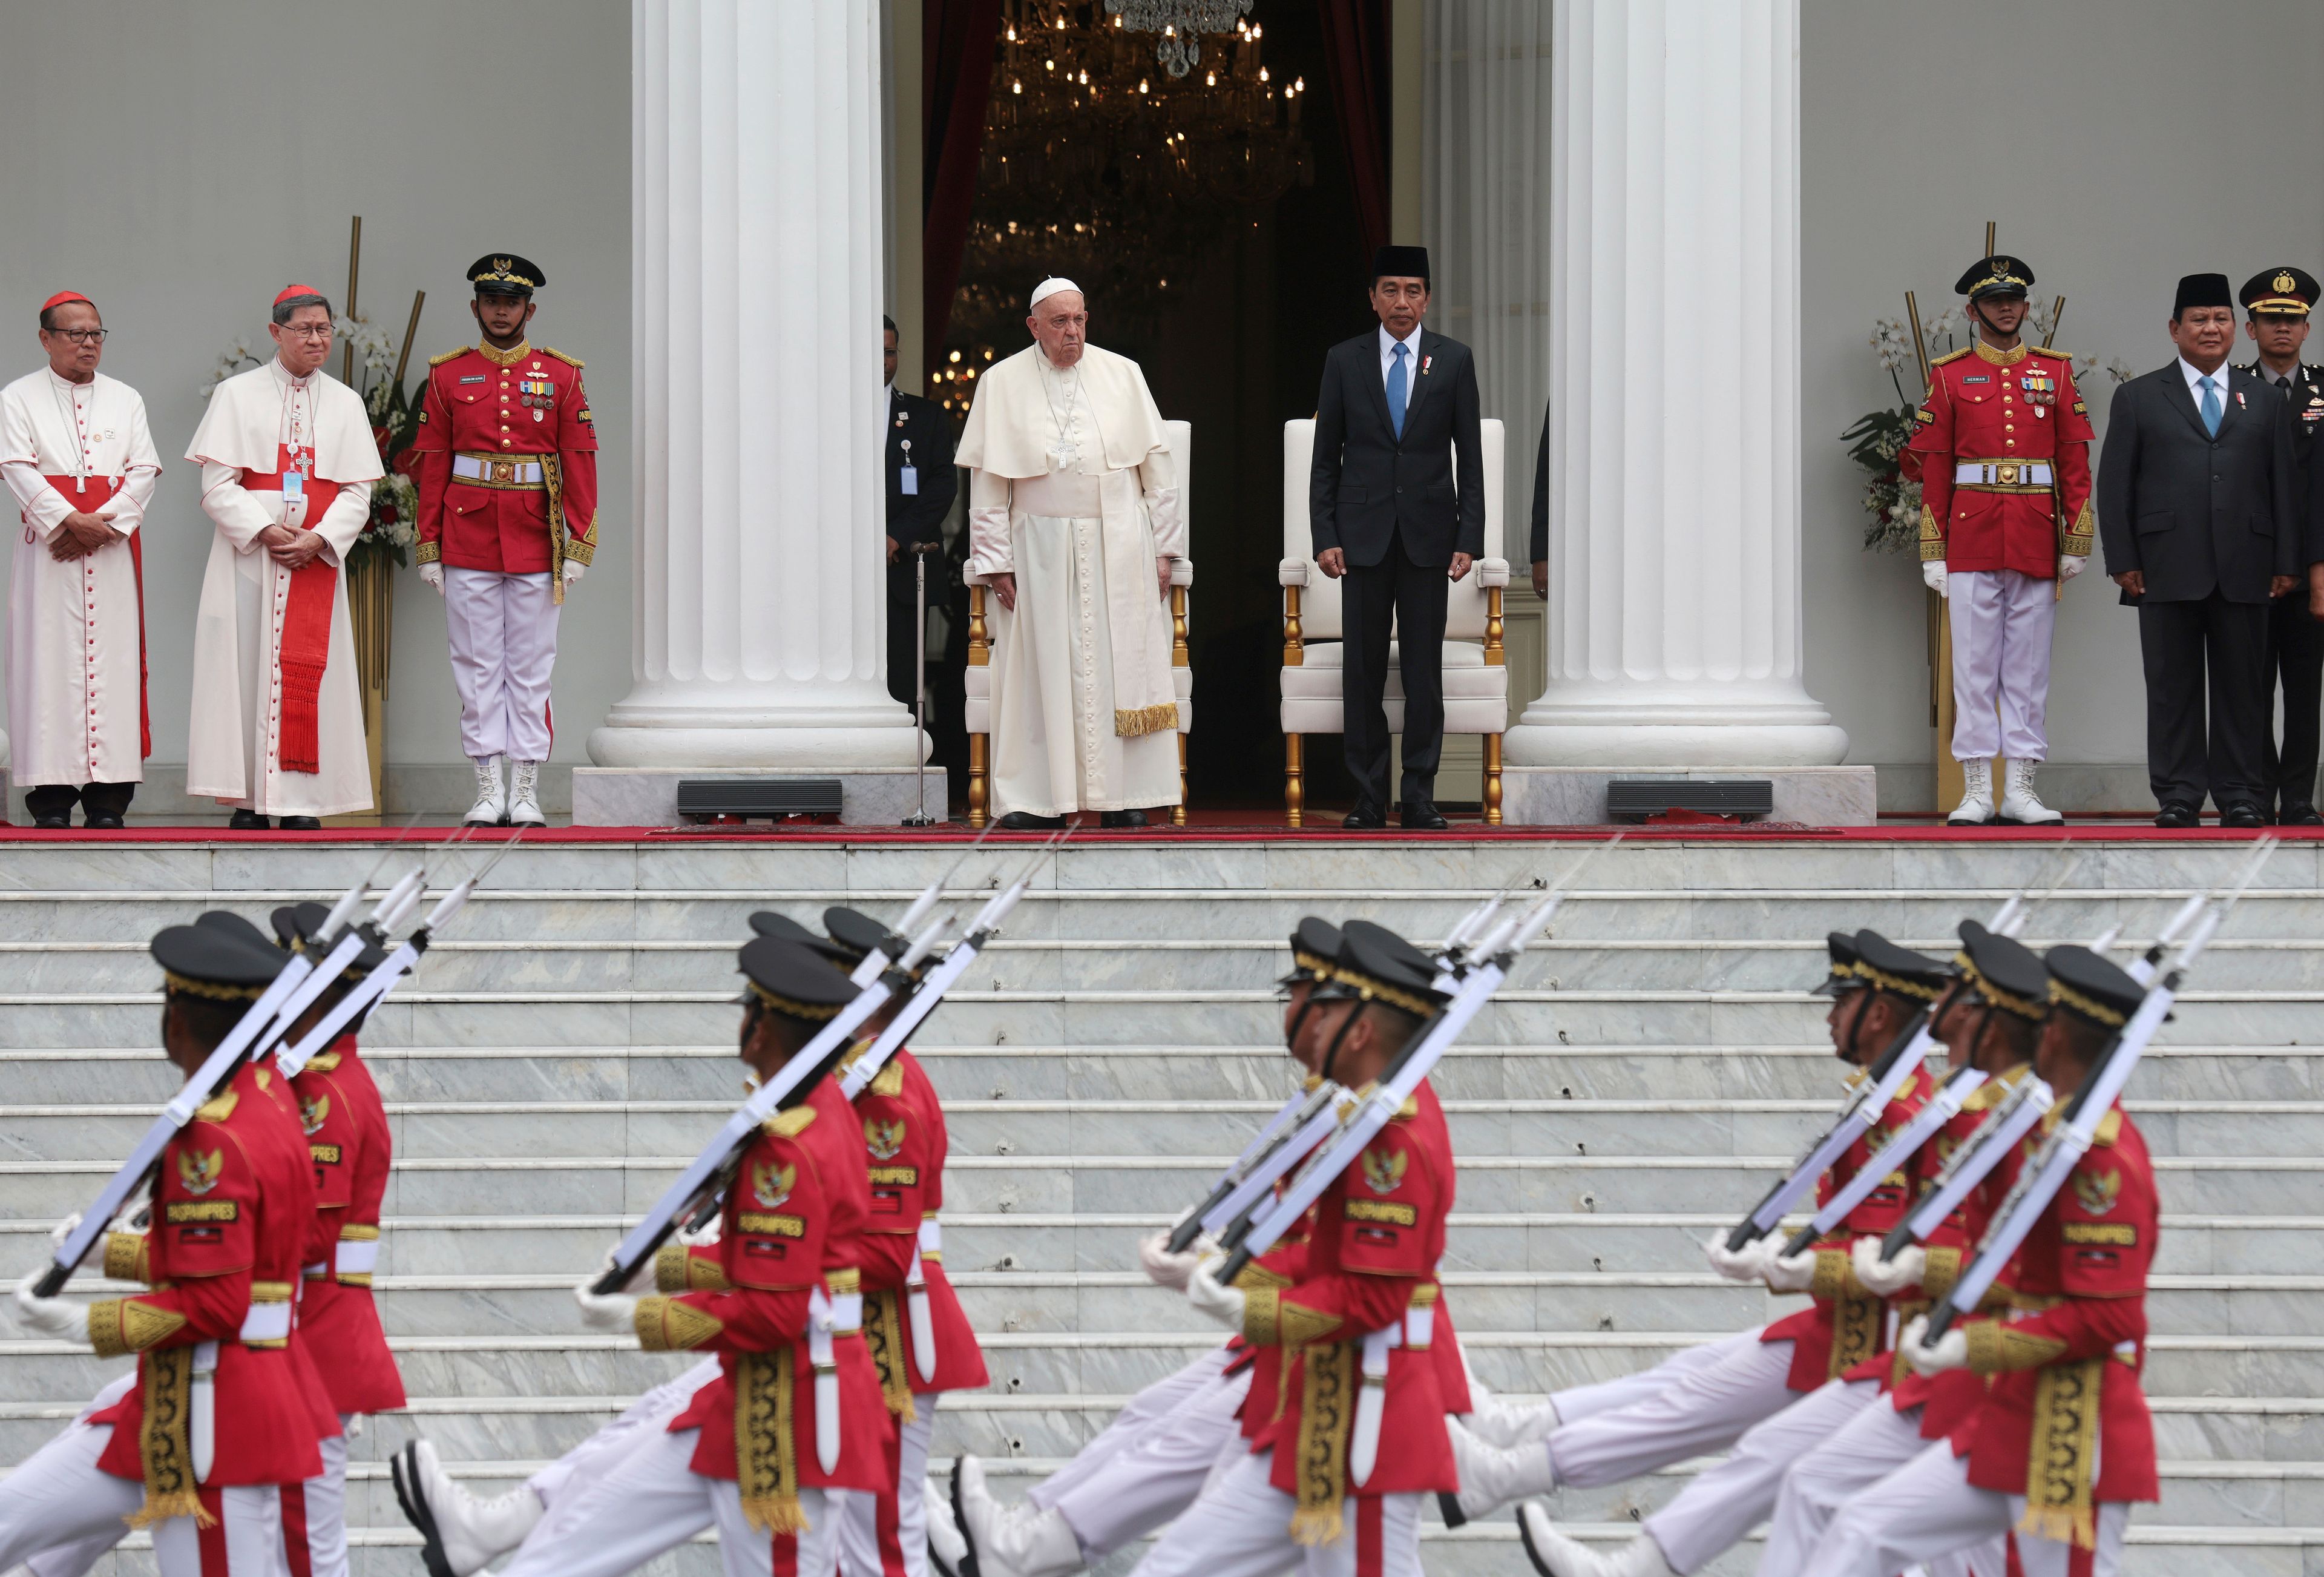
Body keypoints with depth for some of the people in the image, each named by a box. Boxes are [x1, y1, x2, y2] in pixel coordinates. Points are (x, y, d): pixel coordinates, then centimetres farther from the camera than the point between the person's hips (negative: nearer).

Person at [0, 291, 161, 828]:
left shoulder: (125, 400, 14)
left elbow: (144, 471, 5)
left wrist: (100, 524, -10)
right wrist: (70, 520, -17)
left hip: (113, 550, 2)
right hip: (49, 550, -2)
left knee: (112, 659, -3)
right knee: (51, 660, -7)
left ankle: (107, 799, -4)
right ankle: (52, 797, -7)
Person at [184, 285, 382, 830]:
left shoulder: (346, 403, 12)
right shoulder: (238, 395, 5)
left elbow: (358, 492, 6)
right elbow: (217, 483, -2)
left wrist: (319, 538, -11)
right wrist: (264, 531, -15)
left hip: (317, 559, 2)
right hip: (249, 556, -2)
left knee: (310, 673, -4)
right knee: (247, 671, -5)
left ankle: (300, 800, -4)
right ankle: (247, 802, -3)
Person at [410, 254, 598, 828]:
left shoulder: (560, 376, 4)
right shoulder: (448, 377, 5)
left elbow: (580, 463, 2)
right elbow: (432, 467, 5)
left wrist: (580, 545, -5)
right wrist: (429, 549, 0)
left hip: (535, 540, 0)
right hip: (468, 539, 0)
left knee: (531, 668, 2)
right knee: (478, 666, 2)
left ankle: (526, 792, 5)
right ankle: (489, 790, 5)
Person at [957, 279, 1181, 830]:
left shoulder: (1122, 375, 6)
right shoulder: (1002, 384, 3)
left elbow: (1157, 467, 8)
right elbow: (988, 483, 3)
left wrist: (1163, 548, 3)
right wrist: (996, 561, -3)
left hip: (1118, 546, 1)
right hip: (1041, 550, -1)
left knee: (1120, 666, 0)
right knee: (1042, 670, -3)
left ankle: (1122, 796, 2)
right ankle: (1041, 799, -2)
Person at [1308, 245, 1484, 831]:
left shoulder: (1454, 360, 5)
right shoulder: (1344, 361, 5)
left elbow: (1470, 455, 4)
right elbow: (1326, 457, 6)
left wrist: (1469, 538, -3)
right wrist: (1325, 536, -2)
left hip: (1428, 534, 0)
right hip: (1364, 535, 0)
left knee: (1425, 670, 0)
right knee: (1363, 670, 1)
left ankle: (1420, 797, 5)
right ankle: (1368, 798, 7)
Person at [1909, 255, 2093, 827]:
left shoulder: (2055, 372, 9)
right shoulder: (1950, 376, 5)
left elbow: (2075, 461, 7)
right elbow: (1933, 469, 4)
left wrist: (2077, 539, -1)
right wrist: (1934, 551, -1)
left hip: (2036, 544, 1)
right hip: (1971, 540, -1)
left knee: (2030, 669, 3)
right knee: (1974, 666, -1)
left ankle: (2020, 791, 6)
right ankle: (1977, 793, 1)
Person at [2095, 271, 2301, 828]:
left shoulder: (2265, 401, 14)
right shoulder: (2138, 399, 10)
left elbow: (2285, 485, 11)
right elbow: (2114, 485, 5)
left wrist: (2288, 562, 2)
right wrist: (2122, 561, -4)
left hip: (2245, 571, 1)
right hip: (2168, 568, -1)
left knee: (2243, 687, 2)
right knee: (2173, 688, 0)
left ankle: (2240, 797, 7)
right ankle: (2177, 797, 4)